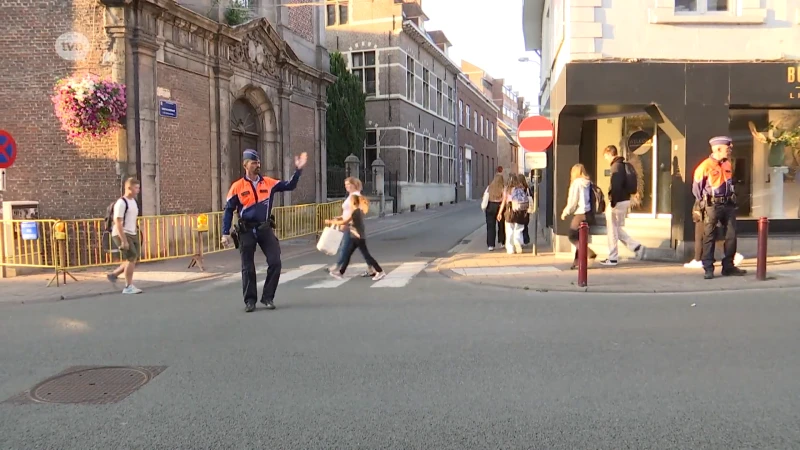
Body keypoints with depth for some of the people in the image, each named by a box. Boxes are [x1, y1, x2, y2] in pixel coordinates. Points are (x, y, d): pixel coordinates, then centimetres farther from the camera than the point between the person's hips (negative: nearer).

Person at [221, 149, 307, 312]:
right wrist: (225, 233, -4)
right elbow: (228, 210, 0)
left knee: (275, 262, -2)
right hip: (246, 231, -2)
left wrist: (298, 169, -10)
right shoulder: (237, 187, -4)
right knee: (248, 268, 5)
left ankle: (268, 297, 12)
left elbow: (289, 186, 3)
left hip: (265, 228, 2)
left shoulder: (269, 183, 3)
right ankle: (250, 300, 17)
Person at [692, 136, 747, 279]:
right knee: (709, 237, -1)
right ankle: (708, 269, 3)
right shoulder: (706, 165, -11)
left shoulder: (728, 164, 10)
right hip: (712, 206, -7)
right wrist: (703, 203, 0)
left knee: (731, 236, 6)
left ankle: (728, 266, 16)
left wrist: (732, 198, 17)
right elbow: (696, 186, -4)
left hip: (729, 205, 7)